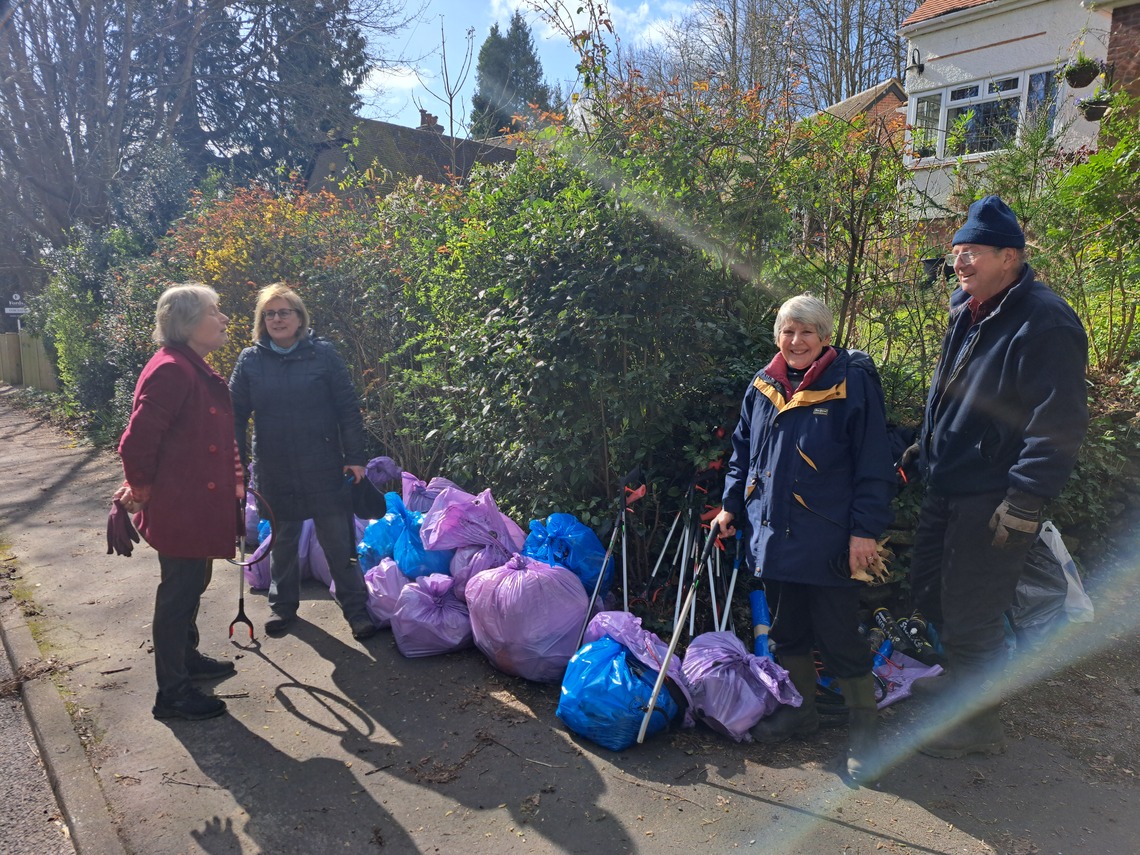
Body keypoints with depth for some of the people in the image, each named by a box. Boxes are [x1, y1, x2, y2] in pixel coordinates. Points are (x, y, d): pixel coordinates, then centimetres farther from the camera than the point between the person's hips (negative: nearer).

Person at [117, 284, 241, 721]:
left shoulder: (196, 369, 11)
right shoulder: (171, 371, -23)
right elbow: (137, 442, -25)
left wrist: (233, 480, 17)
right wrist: (143, 491, -11)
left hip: (198, 503, 10)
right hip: (178, 509, -10)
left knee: (193, 584, 23)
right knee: (178, 593, 2)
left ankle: (187, 657, 42)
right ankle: (172, 694, 16)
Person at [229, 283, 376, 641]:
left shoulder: (323, 354, -4)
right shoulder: (250, 360, 1)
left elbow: (348, 408, -4)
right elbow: (236, 413, 4)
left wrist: (355, 457, -7)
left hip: (325, 469, -2)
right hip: (275, 473, 2)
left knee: (339, 541, 3)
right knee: (282, 541, 17)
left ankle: (356, 609, 16)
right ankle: (283, 604, 35)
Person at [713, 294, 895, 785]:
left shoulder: (854, 383, -9)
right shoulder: (762, 386, 7)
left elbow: (873, 465, -10)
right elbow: (743, 450, 18)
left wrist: (865, 530, -14)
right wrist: (731, 505, 13)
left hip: (827, 540, -5)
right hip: (773, 534, 6)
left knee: (838, 637, 2)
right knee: (786, 629, 16)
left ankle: (864, 730, 21)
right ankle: (801, 711, 35)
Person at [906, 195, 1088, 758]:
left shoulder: (1043, 323, -18)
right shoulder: (969, 310, 11)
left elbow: (1059, 422, -22)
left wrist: (1026, 499, -23)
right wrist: (927, 445, 23)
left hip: (994, 497, -9)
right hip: (947, 486, 9)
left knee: (969, 615, 2)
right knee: (928, 593, 18)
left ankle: (977, 724, 23)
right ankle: (961, 690, 39)